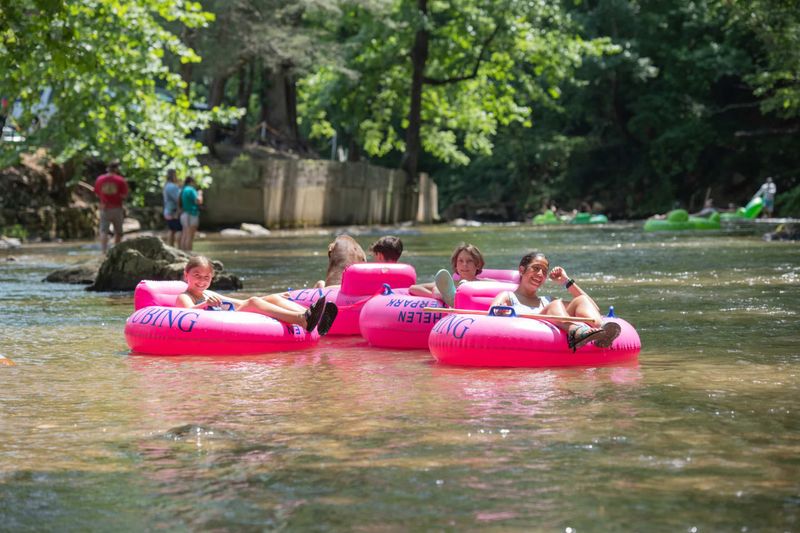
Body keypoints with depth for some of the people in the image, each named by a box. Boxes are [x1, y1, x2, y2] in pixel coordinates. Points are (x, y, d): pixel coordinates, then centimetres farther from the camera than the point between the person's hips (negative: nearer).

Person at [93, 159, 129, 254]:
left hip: (104, 208, 1)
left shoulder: (100, 179, 1)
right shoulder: (121, 180, -9)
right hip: (117, 208, -1)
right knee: (118, 232, 14)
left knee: (104, 231, -3)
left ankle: (104, 250, -19)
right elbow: (124, 196, -11)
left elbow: (97, 194, 7)